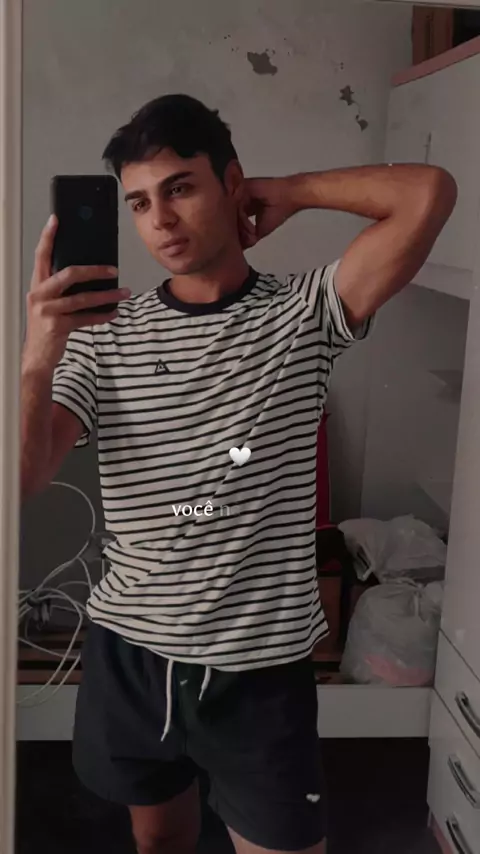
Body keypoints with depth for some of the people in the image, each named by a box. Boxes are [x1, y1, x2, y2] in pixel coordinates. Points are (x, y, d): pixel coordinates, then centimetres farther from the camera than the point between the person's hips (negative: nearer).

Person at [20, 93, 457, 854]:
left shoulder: (303, 314, -8)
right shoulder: (105, 336, -3)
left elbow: (430, 193, -19)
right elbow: (23, 479, -12)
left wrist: (289, 192, -8)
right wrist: (38, 360, -28)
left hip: (260, 663, -2)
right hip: (129, 653, 3)